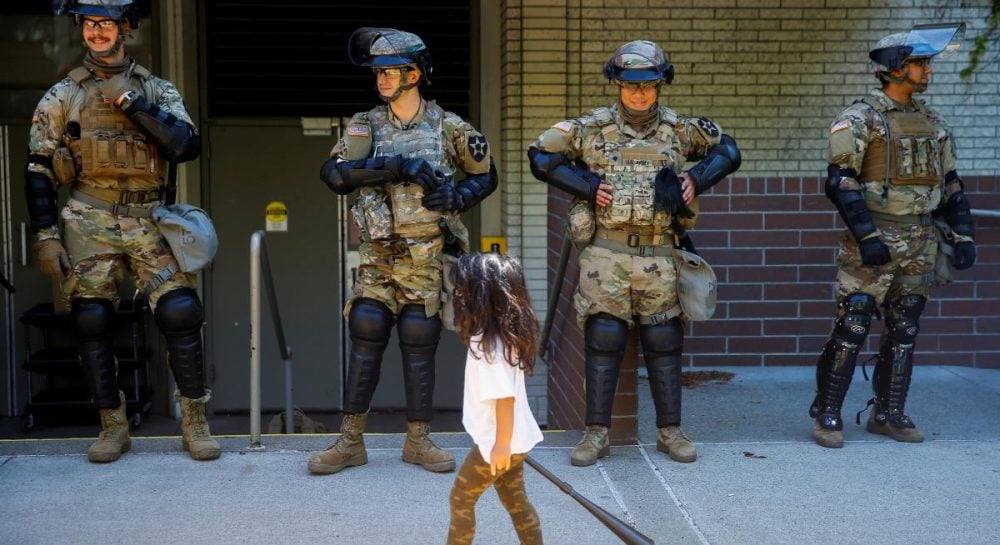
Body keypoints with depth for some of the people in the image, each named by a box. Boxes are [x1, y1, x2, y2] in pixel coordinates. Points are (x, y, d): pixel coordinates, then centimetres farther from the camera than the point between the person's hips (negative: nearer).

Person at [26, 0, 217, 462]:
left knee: (181, 313, -11)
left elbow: (187, 147, -9)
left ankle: (195, 423, 1)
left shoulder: (157, 91, 8)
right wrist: (45, 236, -3)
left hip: (149, 223, 0)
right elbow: (38, 171, 6)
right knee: (92, 324, 0)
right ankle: (113, 427, 14)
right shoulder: (62, 98, 7)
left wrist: (131, 102, -13)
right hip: (89, 225, 1)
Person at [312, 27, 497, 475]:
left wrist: (457, 196, -12)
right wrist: (399, 165, -23)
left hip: (426, 258, -1)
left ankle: (418, 441, 15)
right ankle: (350, 442, 10)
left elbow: (486, 176, 10)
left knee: (419, 345, 4)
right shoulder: (365, 127, 2)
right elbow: (334, 174, -15)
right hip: (377, 255, 1)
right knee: (365, 341, 1)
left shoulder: (448, 128, 1)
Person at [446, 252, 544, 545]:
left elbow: (505, 397, -27)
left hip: (497, 440, -9)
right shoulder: (505, 332, 2)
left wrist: (501, 445, -20)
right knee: (515, 500, 18)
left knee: (461, 498, 8)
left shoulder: (489, 344, -26)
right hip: (514, 437, 9)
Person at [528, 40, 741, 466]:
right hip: (605, 253, -2)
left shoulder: (679, 129, 8)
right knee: (604, 340, -2)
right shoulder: (592, 128, 2)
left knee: (663, 342, 5)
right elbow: (540, 156, 2)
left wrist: (696, 180, -1)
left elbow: (727, 151, 16)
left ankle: (670, 431, 16)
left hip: (658, 255, 2)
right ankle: (596, 433, 6)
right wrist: (588, 186, -7)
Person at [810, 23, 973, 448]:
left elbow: (950, 184, 17)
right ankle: (826, 414, 2)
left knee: (904, 330, 9)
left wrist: (963, 234, 9)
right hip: (874, 241, -6)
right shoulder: (859, 119, -8)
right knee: (852, 329, -6)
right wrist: (866, 237, -20)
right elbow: (840, 183, -14)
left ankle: (888, 414, 18)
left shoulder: (932, 123, 13)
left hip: (920, 242, 6)